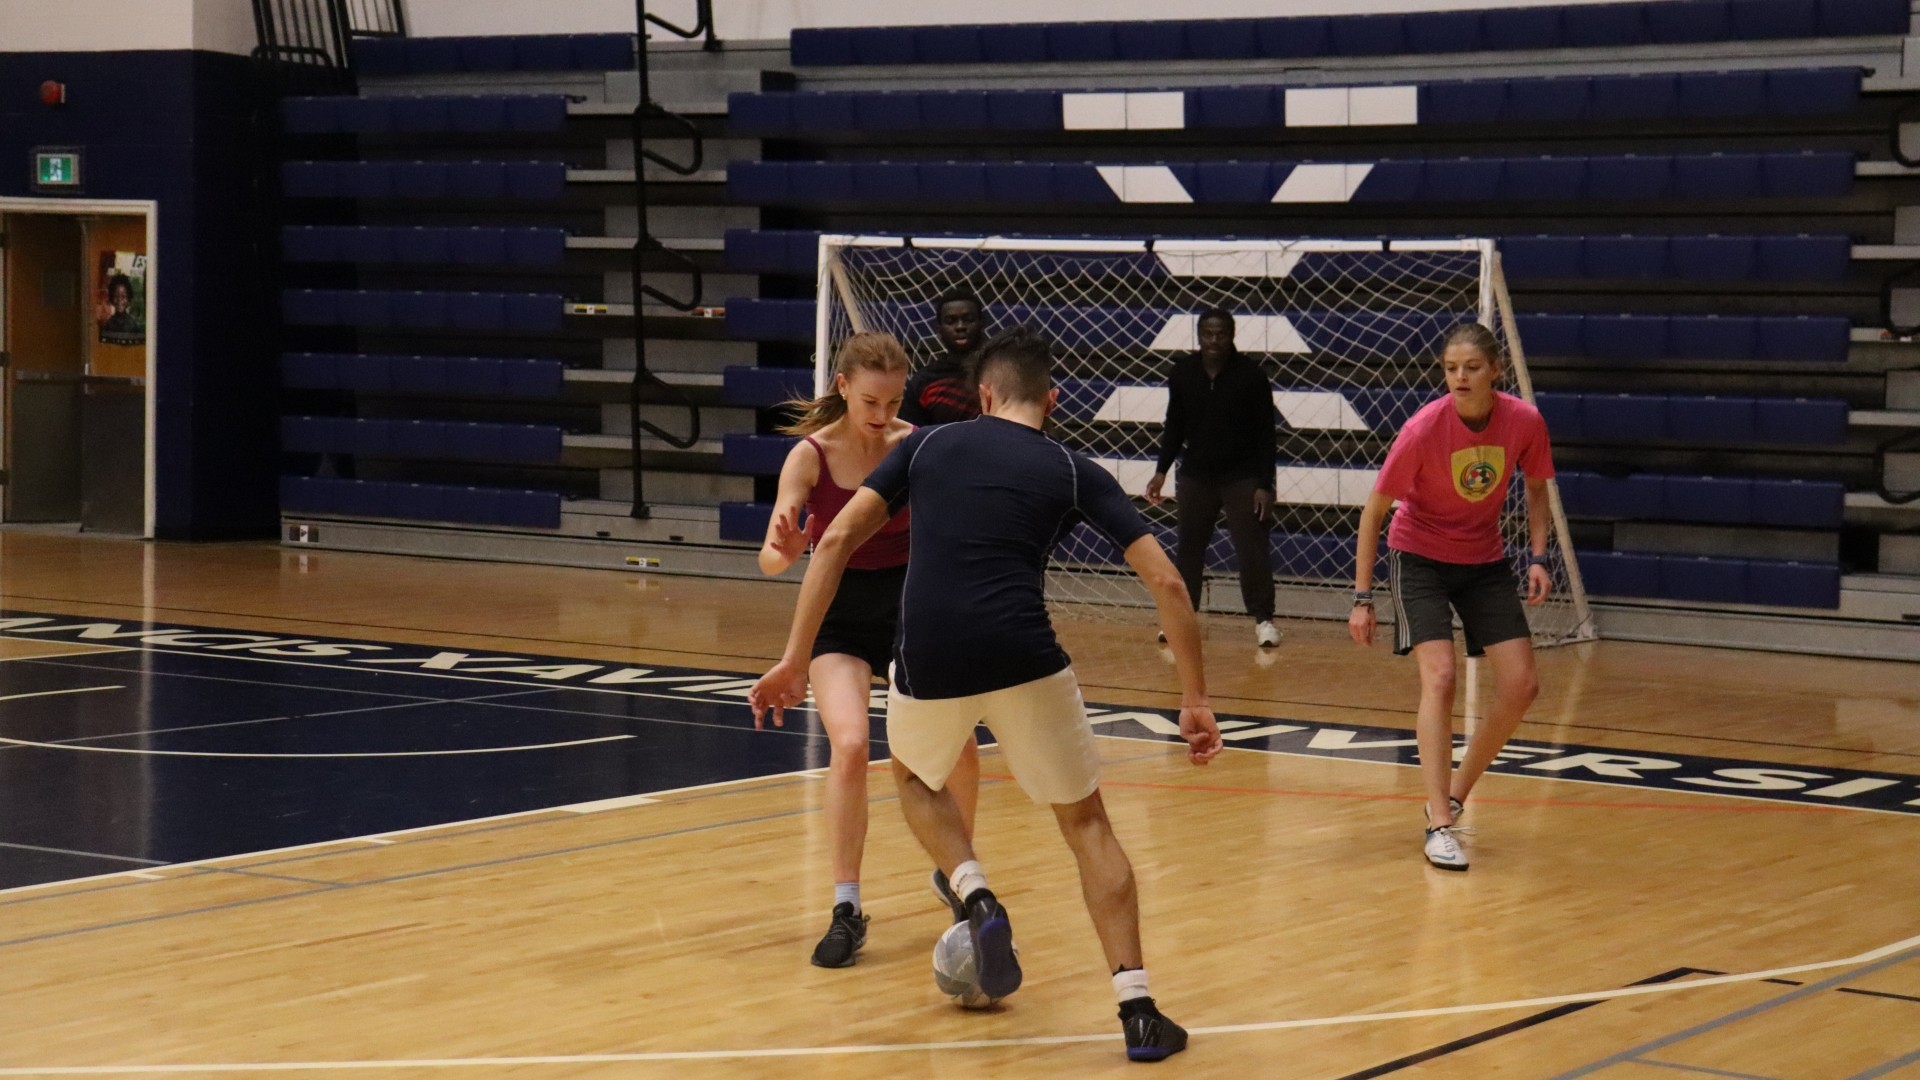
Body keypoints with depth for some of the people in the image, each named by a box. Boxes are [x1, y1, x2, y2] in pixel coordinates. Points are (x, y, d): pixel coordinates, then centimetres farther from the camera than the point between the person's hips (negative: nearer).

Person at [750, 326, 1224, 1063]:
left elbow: (835, 541, 8)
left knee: (914, 777, 35)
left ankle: (976, 898, 9)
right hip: (1024, 663, -1)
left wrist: (793, 660, 11)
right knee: (1086, 824, 19)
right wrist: (1196, 700, 11)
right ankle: (1137, 1012, 8)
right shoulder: (1073, 473, 13)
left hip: (929, 667, 1)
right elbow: (1165, 582, 5)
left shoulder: (929, 445, 17)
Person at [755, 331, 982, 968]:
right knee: (850, 745, -22)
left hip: (910, 604, 2)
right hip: (840, 615, -2)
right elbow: (770, 560, -21)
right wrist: (783, 551, -44)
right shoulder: (810, 455, -15)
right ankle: (846, 910, -11)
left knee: (956, 744, -5)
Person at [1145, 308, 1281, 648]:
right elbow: (1174, 425, 9)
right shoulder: (1183, 372, -1)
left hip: (1242, 476, -3)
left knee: (1252, 549, -6)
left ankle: (1263, 619, 2)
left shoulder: (1251, 375, -10)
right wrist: (1162, 472, 4)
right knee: (1189, 548, 7)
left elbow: (1265, 435, -7)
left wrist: (1265, 486, -12)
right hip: (1196, 475, 3)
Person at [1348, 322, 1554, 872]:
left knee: (1521, 687, -3)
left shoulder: (1525, 421, -17)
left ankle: (1455, 794, 17)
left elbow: (1536, 488, 5)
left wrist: (1538, 556, -9)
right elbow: (1374, 510, -15)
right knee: (1438, 677, -20)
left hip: (1485, 561, 4)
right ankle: (1439, 825, -18)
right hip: (1419, 556, -4)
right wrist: (1362, 597, -16)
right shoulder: (1424, 429, -25)